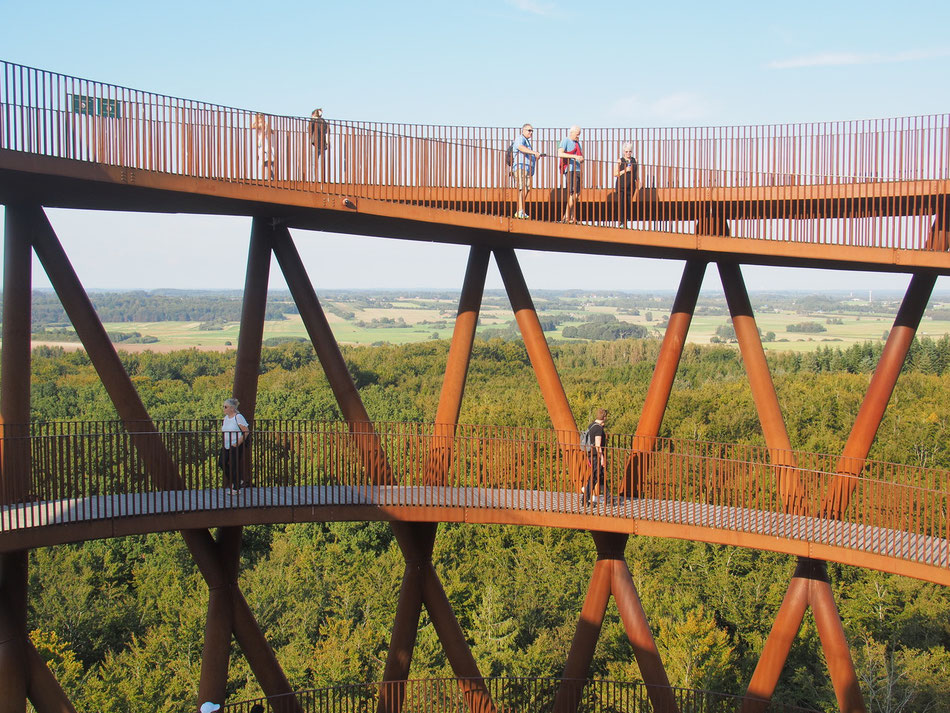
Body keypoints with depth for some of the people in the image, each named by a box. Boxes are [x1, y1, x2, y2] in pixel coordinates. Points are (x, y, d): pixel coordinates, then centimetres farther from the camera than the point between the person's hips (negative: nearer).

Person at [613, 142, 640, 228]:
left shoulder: (635, 161, 10)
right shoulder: (620, 161, 2)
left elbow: (637, 175, 16)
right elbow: (615, 174, -3)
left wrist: (638, 185, 11)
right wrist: (625, 170, -12)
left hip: (631, 186, 3)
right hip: (621, 186, -3)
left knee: (629, 204, 0)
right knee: (621, 203, -8)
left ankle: (626, 221, 9)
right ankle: (621, 222, -4)